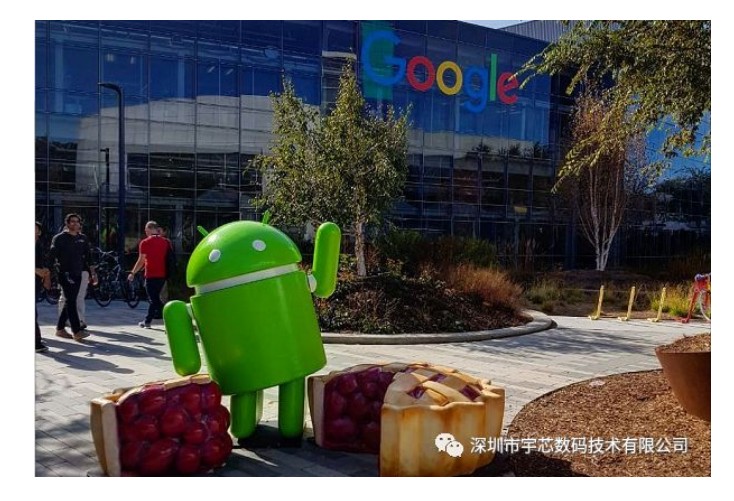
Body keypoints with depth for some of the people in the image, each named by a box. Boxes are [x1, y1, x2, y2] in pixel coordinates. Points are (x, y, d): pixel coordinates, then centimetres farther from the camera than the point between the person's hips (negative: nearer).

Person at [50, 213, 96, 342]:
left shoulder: (83, 238, 13)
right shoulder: (60, 238, -1)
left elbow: (88, 257, 16)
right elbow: (53, 255, -4)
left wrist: (92, 273, 11)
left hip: (77, 274, 6)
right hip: (65, 274, -6)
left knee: (70, 302, 9)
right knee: (71, 302, -10)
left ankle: (60, 329, 20)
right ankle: (77, 331, -14)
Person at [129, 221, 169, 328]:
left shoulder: (145, 242, -8)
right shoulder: (166, 242, 5)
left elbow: (141, 261, -9)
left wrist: (132, 273, 1)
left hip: (151, 275, -5)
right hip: (163, 274, 5)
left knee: (153, 299, 4)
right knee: (155, 297, 17)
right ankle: (147, 321, 21)